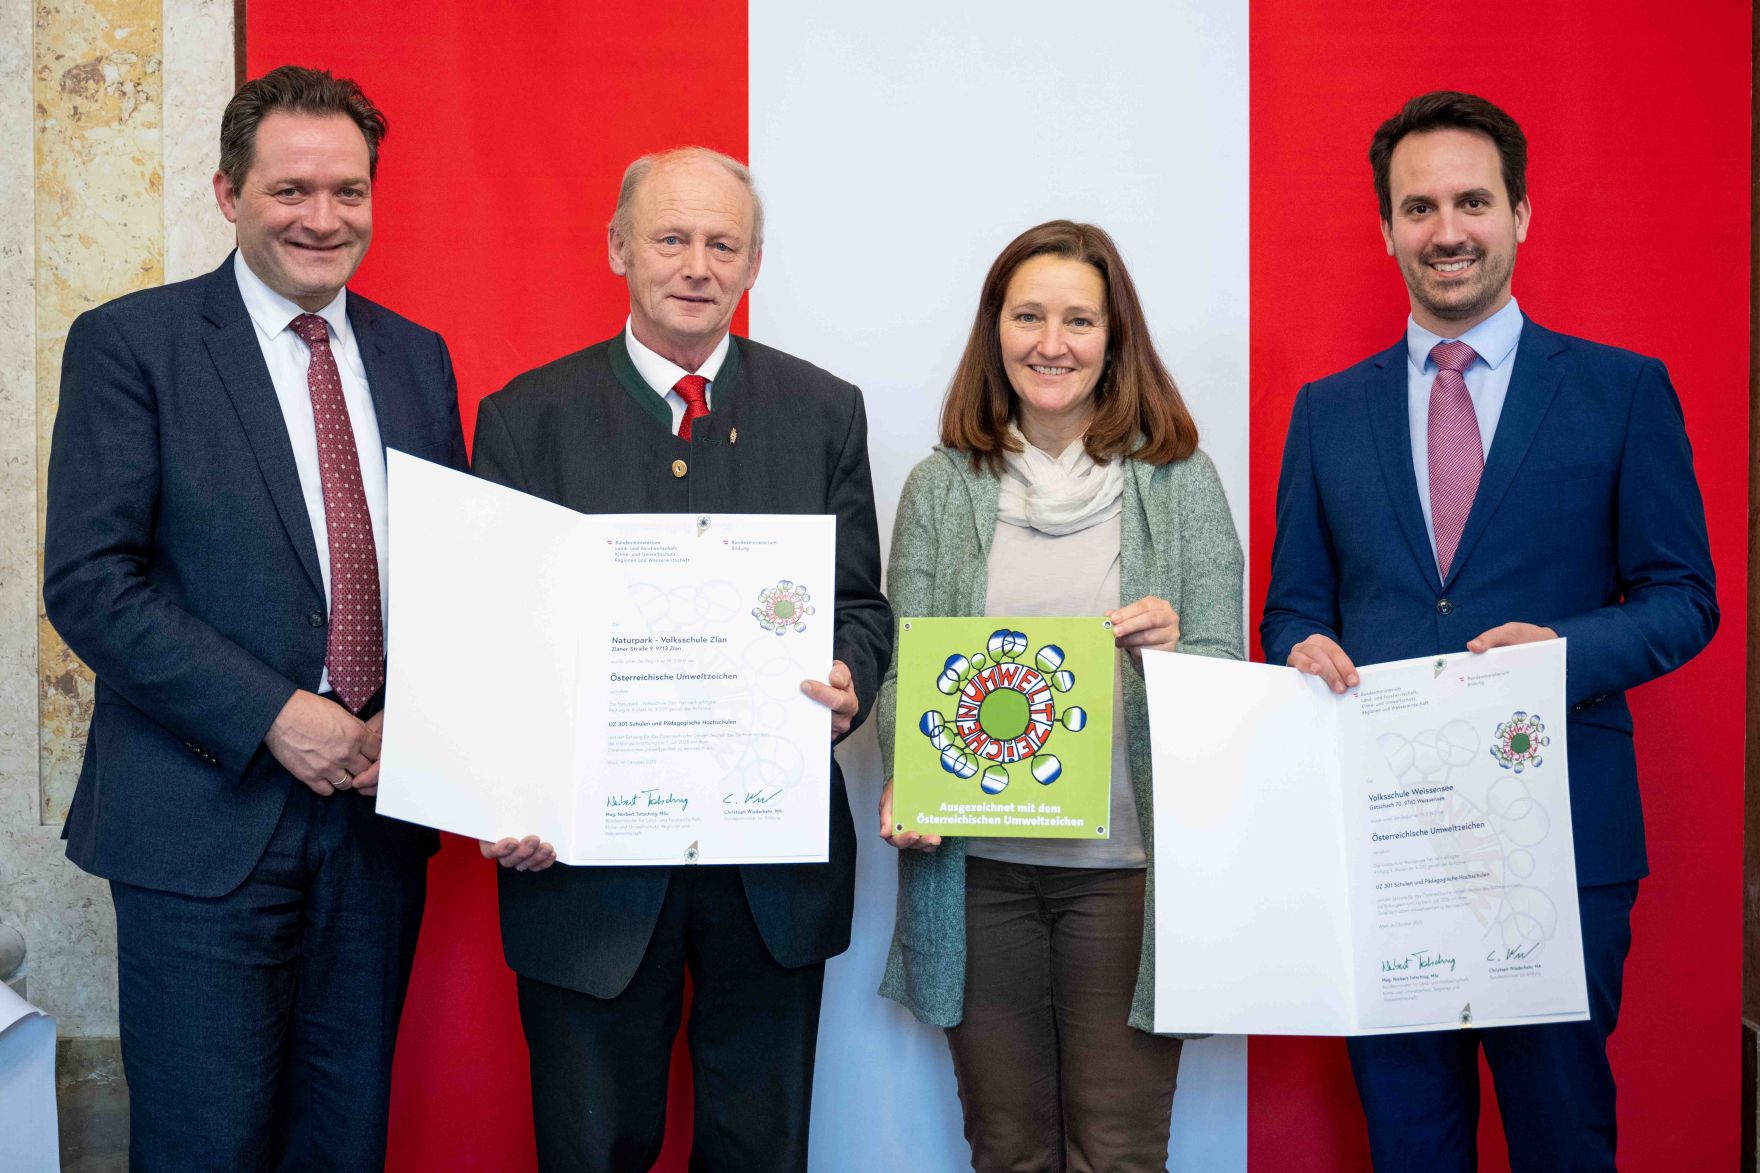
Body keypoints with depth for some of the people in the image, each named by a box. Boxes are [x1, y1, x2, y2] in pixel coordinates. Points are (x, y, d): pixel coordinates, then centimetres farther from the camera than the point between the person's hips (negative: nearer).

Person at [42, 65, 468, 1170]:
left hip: (381, 802, 4)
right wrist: (274, 716, -17)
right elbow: (88, 582, -11)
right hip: (208, 812, -4)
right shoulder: (128, 343, -4)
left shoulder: (416, 357, 11)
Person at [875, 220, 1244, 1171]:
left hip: (1127, 864, -1)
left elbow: (1225, 673, 2)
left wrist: (1172, 651, -20)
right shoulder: (940, 488, 5)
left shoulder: (1180, 482, 2)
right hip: (975, 867, 2)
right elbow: (902, 668, 5)